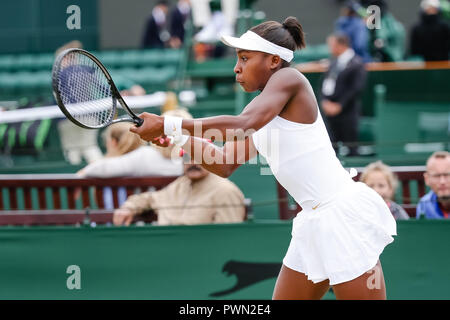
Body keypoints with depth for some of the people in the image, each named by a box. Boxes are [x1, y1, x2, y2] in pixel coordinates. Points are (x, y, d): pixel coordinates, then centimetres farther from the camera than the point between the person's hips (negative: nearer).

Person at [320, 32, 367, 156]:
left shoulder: (357, 64, -8)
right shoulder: (334, 63, 14)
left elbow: (356, 88, -14)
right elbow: (324, 83, 16)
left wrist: (339, 105, -14)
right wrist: (325, 101, -2)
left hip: (347, 112, -7)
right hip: (331, 112, 7)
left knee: (350, 149, -6)